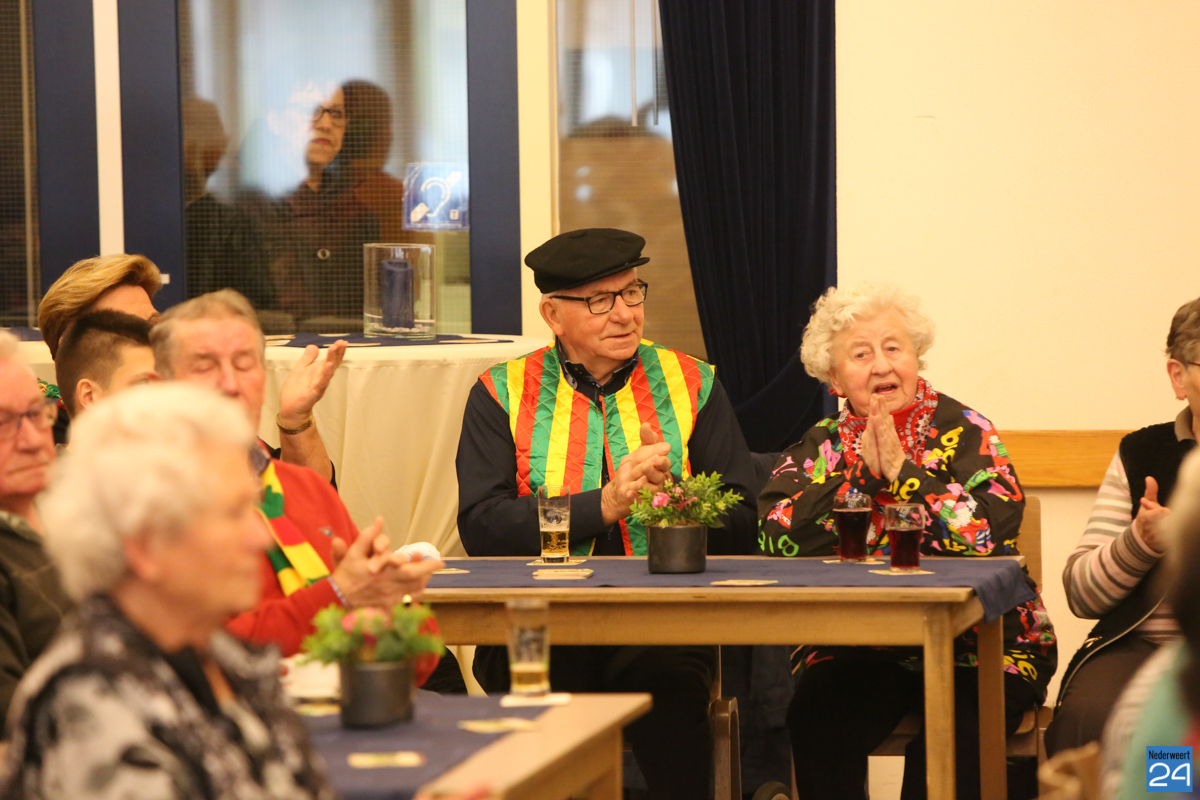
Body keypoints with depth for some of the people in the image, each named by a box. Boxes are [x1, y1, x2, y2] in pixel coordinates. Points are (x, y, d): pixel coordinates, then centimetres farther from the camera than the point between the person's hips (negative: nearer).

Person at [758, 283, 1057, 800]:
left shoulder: (964, 432, -1)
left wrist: (900, 468, -17)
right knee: (816, 724, -28)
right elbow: (777, 539, -10)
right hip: (857, 652, 2)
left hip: (975, 646, -2)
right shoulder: (819, 447, 8)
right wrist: (861, 470, -13)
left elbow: (991, 536, -18)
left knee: (950, 738, -31)